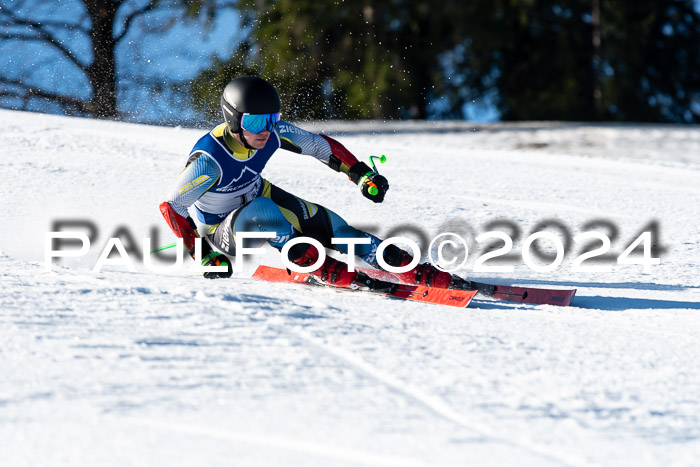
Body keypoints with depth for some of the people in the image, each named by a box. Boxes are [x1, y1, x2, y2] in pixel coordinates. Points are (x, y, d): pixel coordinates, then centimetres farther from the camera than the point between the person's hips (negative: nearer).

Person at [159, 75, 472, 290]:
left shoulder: (273, 133, -19)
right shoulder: (209, 160, -35)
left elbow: (320, 146, -3)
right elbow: (170, 208, -27)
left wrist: (361, 174, -9)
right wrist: (204, 256, -30)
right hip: (222, 229, -5)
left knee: (333, 226, -13)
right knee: (261, 211, -39)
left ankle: (434, 278, -16)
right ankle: (323, 270, -30)